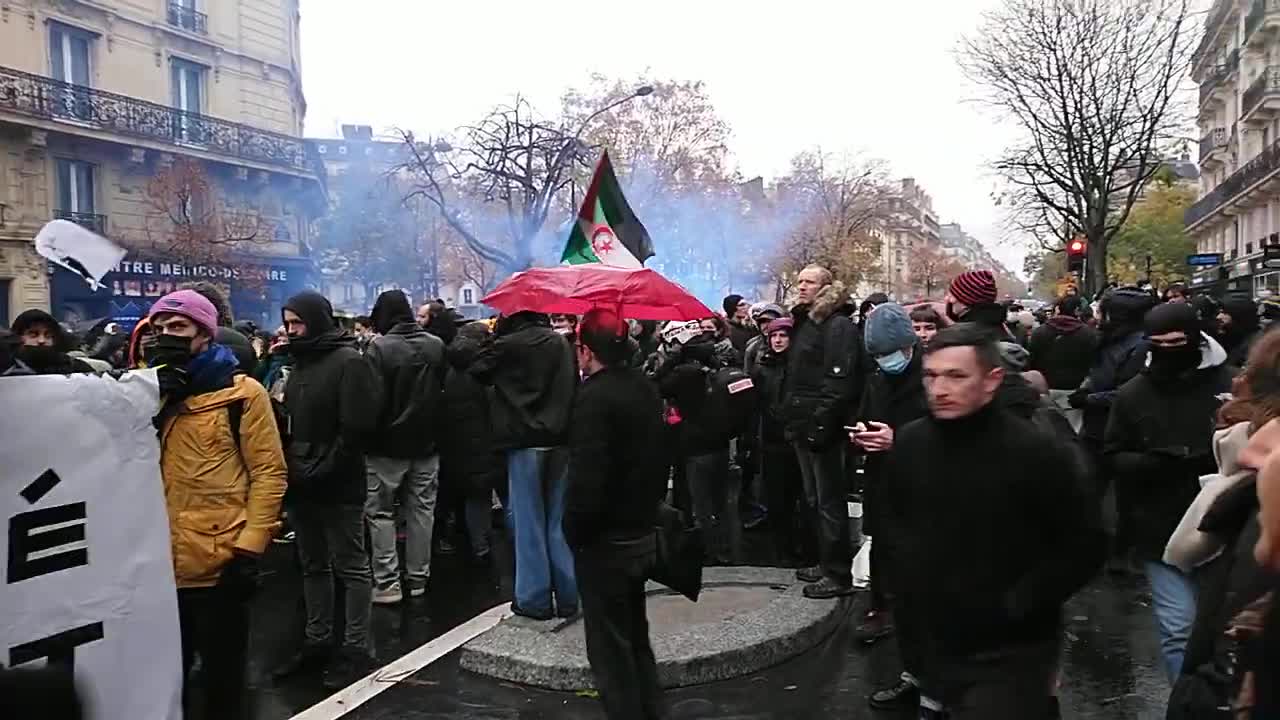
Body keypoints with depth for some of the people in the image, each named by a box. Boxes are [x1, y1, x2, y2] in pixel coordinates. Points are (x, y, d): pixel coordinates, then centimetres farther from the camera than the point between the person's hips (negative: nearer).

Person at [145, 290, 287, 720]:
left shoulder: (241, 393, -5)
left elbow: (269, 472, -8)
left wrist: (249, 548, -14)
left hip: (219, 564, -5)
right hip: (158, 565, 5)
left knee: (222, 674, 12)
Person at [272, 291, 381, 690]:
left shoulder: (348, 361, -11)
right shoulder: (300, 362, 15)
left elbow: (356, 427, -18)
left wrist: (320, 471, -17)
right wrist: (291, 467, 6)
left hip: (338, 486, -8)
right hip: (303, 485, 8)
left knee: (350, 567, 2)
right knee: (313, 566, 16)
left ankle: (356, 649, 10)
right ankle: (317, 642, 27)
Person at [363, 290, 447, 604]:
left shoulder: (379, 347, -16)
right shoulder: (436, 345, 0)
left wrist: (368, 437, -5)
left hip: (388, 445, -4)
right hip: (427, 443, 5)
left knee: (380, 512, 7)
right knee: (422, 510, 12)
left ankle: (387, 583, 7)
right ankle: (418, 578, 20)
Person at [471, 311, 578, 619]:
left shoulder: (508, 345, -10)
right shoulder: (561, 343, 4)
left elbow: (478, 371, 4)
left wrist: (494, 335, 8)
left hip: (525, 441, -4)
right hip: (560, 439, 4)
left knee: (529, 522, 5)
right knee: (559, 520, 11)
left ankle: (534, 599, 11)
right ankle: (567, 596, 16)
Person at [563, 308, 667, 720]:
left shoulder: (594, 397, -21)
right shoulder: (646, 389, 7)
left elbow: (587, 479, -26)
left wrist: (573, 532, -12)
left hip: (605, 543, -9)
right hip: (643, 535, 9)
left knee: (610, 649, 3)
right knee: (635, 638, 21)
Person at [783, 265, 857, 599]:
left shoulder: (838, 324, -11)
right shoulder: (804, 321, 17)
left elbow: (839, 379, -20)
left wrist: (822, 422, -24)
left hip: (822, 424, -10)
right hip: (803, 423, 10)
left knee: (829, 500, -3)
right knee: (814, 499, 16)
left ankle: (838, 574, 4)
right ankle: (826, 562, 27)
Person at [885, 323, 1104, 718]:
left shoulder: (1036, 451, -17)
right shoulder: (909, 442, -2)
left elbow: (1085, 545, -11)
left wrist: (1016, 605, -15)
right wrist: (907, 588, 3)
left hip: (1009, 655, -5)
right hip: (933, 646, 5)